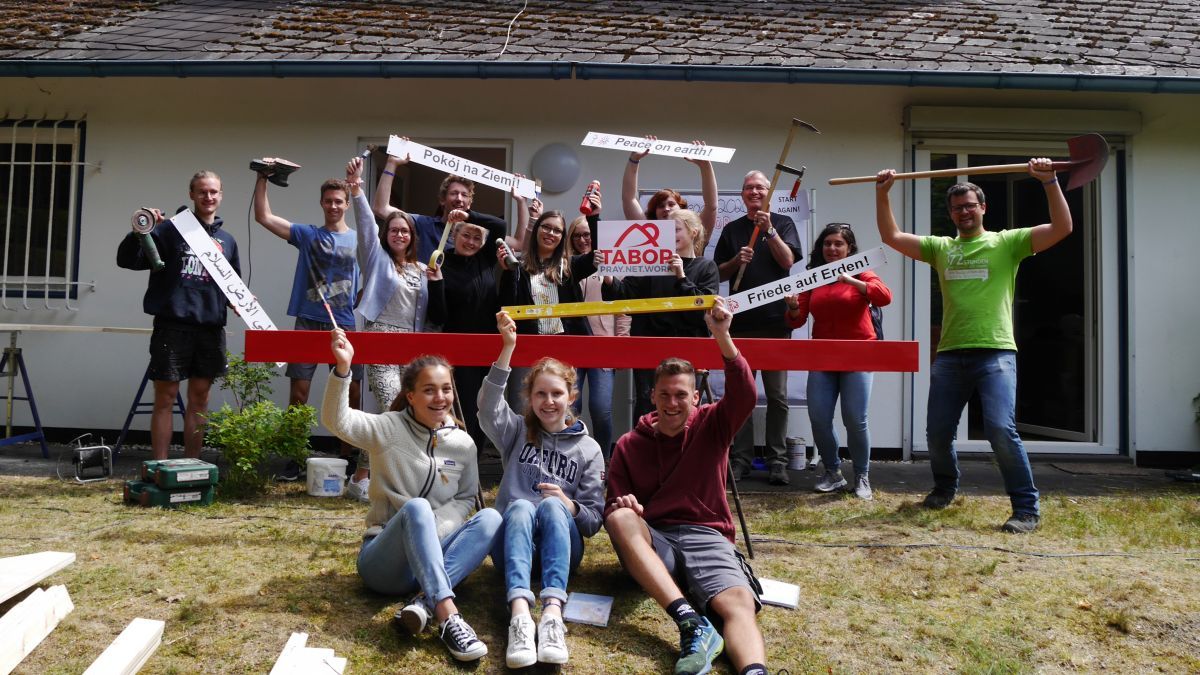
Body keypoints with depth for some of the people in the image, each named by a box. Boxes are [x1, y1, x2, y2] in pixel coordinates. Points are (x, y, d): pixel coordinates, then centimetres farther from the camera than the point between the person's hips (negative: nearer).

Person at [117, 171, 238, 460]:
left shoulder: (227, 240, 15)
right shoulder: (171, 229, 1)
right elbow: (127, 260, -4)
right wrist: (138, 232, -21)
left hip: (211, 328, 4)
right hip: (172, 325, -4)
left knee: (200, 397, 9)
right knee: (165, 397, 1)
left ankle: (191, 465, 17)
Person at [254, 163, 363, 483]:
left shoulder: (361, 239, 9)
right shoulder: (307, 235, 9)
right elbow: (264, 217, 2)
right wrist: (262, 178, -5)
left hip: (345, 325, 0)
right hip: (308, 323, 0)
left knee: (351, 393, 1)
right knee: (298, 391, 0)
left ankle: (349, 460, 13)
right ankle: (294, 459, 9)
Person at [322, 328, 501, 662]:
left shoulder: (463, 444, 4)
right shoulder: (388, 428, -5)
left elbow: (466, 498, 12)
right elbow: (336, 420, -20)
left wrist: (436, 528, -10)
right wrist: (342, 367, -37)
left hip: (432, 556, 4)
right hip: (383, 561, -4)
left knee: (491, 517, -21)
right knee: (417, 507, -35)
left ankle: (425, 603, -36)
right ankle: (448, 618, -47)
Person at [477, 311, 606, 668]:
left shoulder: (588, 449, 9)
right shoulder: (518, 432, 11)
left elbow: (594, 521, 6)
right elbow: (488, 407, -13)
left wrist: (569, 506, -17)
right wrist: (508, 348, -23)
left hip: (561, 547, 0)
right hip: (512, 542, 0)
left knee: (552, 504, -32)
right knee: (520, 505, -33)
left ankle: (553, 614, -51)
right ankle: (520, 615, -54)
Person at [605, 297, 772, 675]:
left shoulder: (712, 426, 9)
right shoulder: (629, 445, 12)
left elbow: (745, 397, -11)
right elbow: (613, 504, 11)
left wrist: (722, 337, -23)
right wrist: (620, 504, -16)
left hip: (706, 537, -1)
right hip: (651, 541, 1)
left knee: (739, 602, -30)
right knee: (619, 518, -32)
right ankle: (692, 624, -45)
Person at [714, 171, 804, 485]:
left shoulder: (783, 224, 7)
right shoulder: (732, 229, 13)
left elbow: (788, 261, -8)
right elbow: (719, 273, 12)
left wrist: (769, 230, -18)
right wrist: (736, 260, -7)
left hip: (775, 321, -2)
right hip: (741, 321, 2)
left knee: (777, 396, 1)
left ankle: (777, 460, 7)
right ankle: (741, 458, 10)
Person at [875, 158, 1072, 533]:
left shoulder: (1007, 242, 8)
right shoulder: (940, 248, 17)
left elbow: (1062, 228, -1)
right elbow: (891, 236, 16)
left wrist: (1049, 182, -9)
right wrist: (882, 193, 9)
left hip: (995, 354, -4)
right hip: (949, 355, 4)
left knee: (1001, 430, -18)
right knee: (937, 432, 8)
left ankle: (1027, 509, -5)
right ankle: (945, 488, 35)